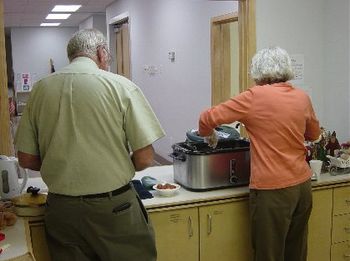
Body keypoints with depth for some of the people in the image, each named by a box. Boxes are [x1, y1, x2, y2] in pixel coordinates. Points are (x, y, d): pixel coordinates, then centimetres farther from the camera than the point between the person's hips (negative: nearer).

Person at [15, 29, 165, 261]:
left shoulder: (41, 88, 1)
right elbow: (144, 159, -10)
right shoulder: (120, 86, -10)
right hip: (113, 207, -3)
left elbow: (26, 159, 5)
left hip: (61, 208, 4)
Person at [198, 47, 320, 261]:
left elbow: (208, 118, -8)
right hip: (302, 185, 6)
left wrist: (209, 135, 10)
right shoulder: (303, 97, 5)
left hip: (273, 189, -6)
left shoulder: (256, 96, -11)